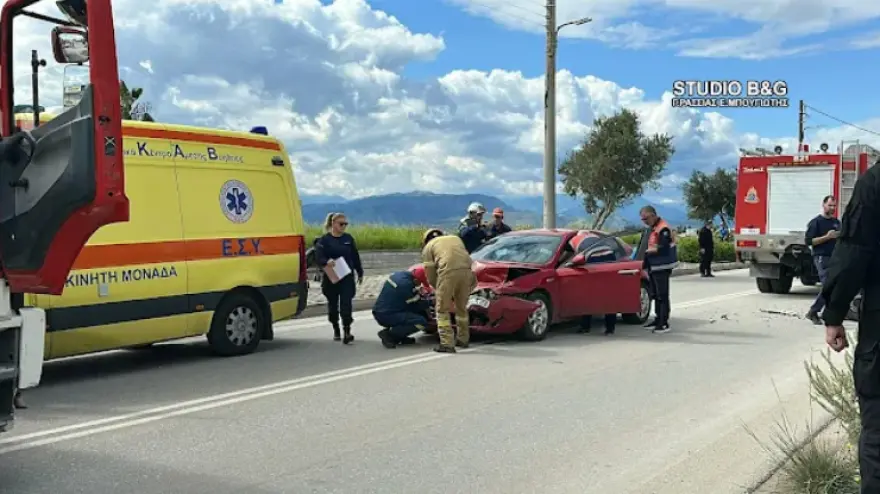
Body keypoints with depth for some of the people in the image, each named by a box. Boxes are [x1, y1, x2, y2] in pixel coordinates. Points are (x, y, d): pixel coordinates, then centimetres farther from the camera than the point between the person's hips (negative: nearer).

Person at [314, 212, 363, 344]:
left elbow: (355, 257, 13)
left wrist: (360, 273, 14)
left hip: (347, 277, 1)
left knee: (346, 304, -9)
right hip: (330, 278, -1)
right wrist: (327, 262, -36)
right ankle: (336, 330, 28)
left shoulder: (348, 238, 7)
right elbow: (318, 257, -15)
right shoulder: (324, 240, -4)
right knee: (333, 304, 11)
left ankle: (347, 331, -13)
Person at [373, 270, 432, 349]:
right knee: (421, 322, -15)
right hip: (386, 316, -10)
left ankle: (400, 336, 11)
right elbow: (416, 306, -9)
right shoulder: (406, 284, -21)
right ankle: (389, 334, -9)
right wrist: (429, 303, 6)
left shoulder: (398, 274, 6)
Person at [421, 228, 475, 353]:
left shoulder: (428, 247, 20)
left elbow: (430, 272, 14)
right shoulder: (456, 238, 34)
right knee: (461, 307, 22)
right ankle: (463, 339, 32)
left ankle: (447, 344, -2)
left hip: (448, 272, -5)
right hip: (466, 270, 5)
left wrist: (437, 287, 28)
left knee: (442, 310, 5)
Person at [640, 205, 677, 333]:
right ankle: (658, 320, 26)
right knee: (656, 295, 16)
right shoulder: (652, 228, 15)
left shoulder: (663, 229, -17)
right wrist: (647, 253, 5)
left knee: (663, 295, -7)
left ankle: (664, 323, -5)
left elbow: (663, 249, -24)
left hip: (662, 267, -10)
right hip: (654, 266, 10)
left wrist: (646, 251, -13)